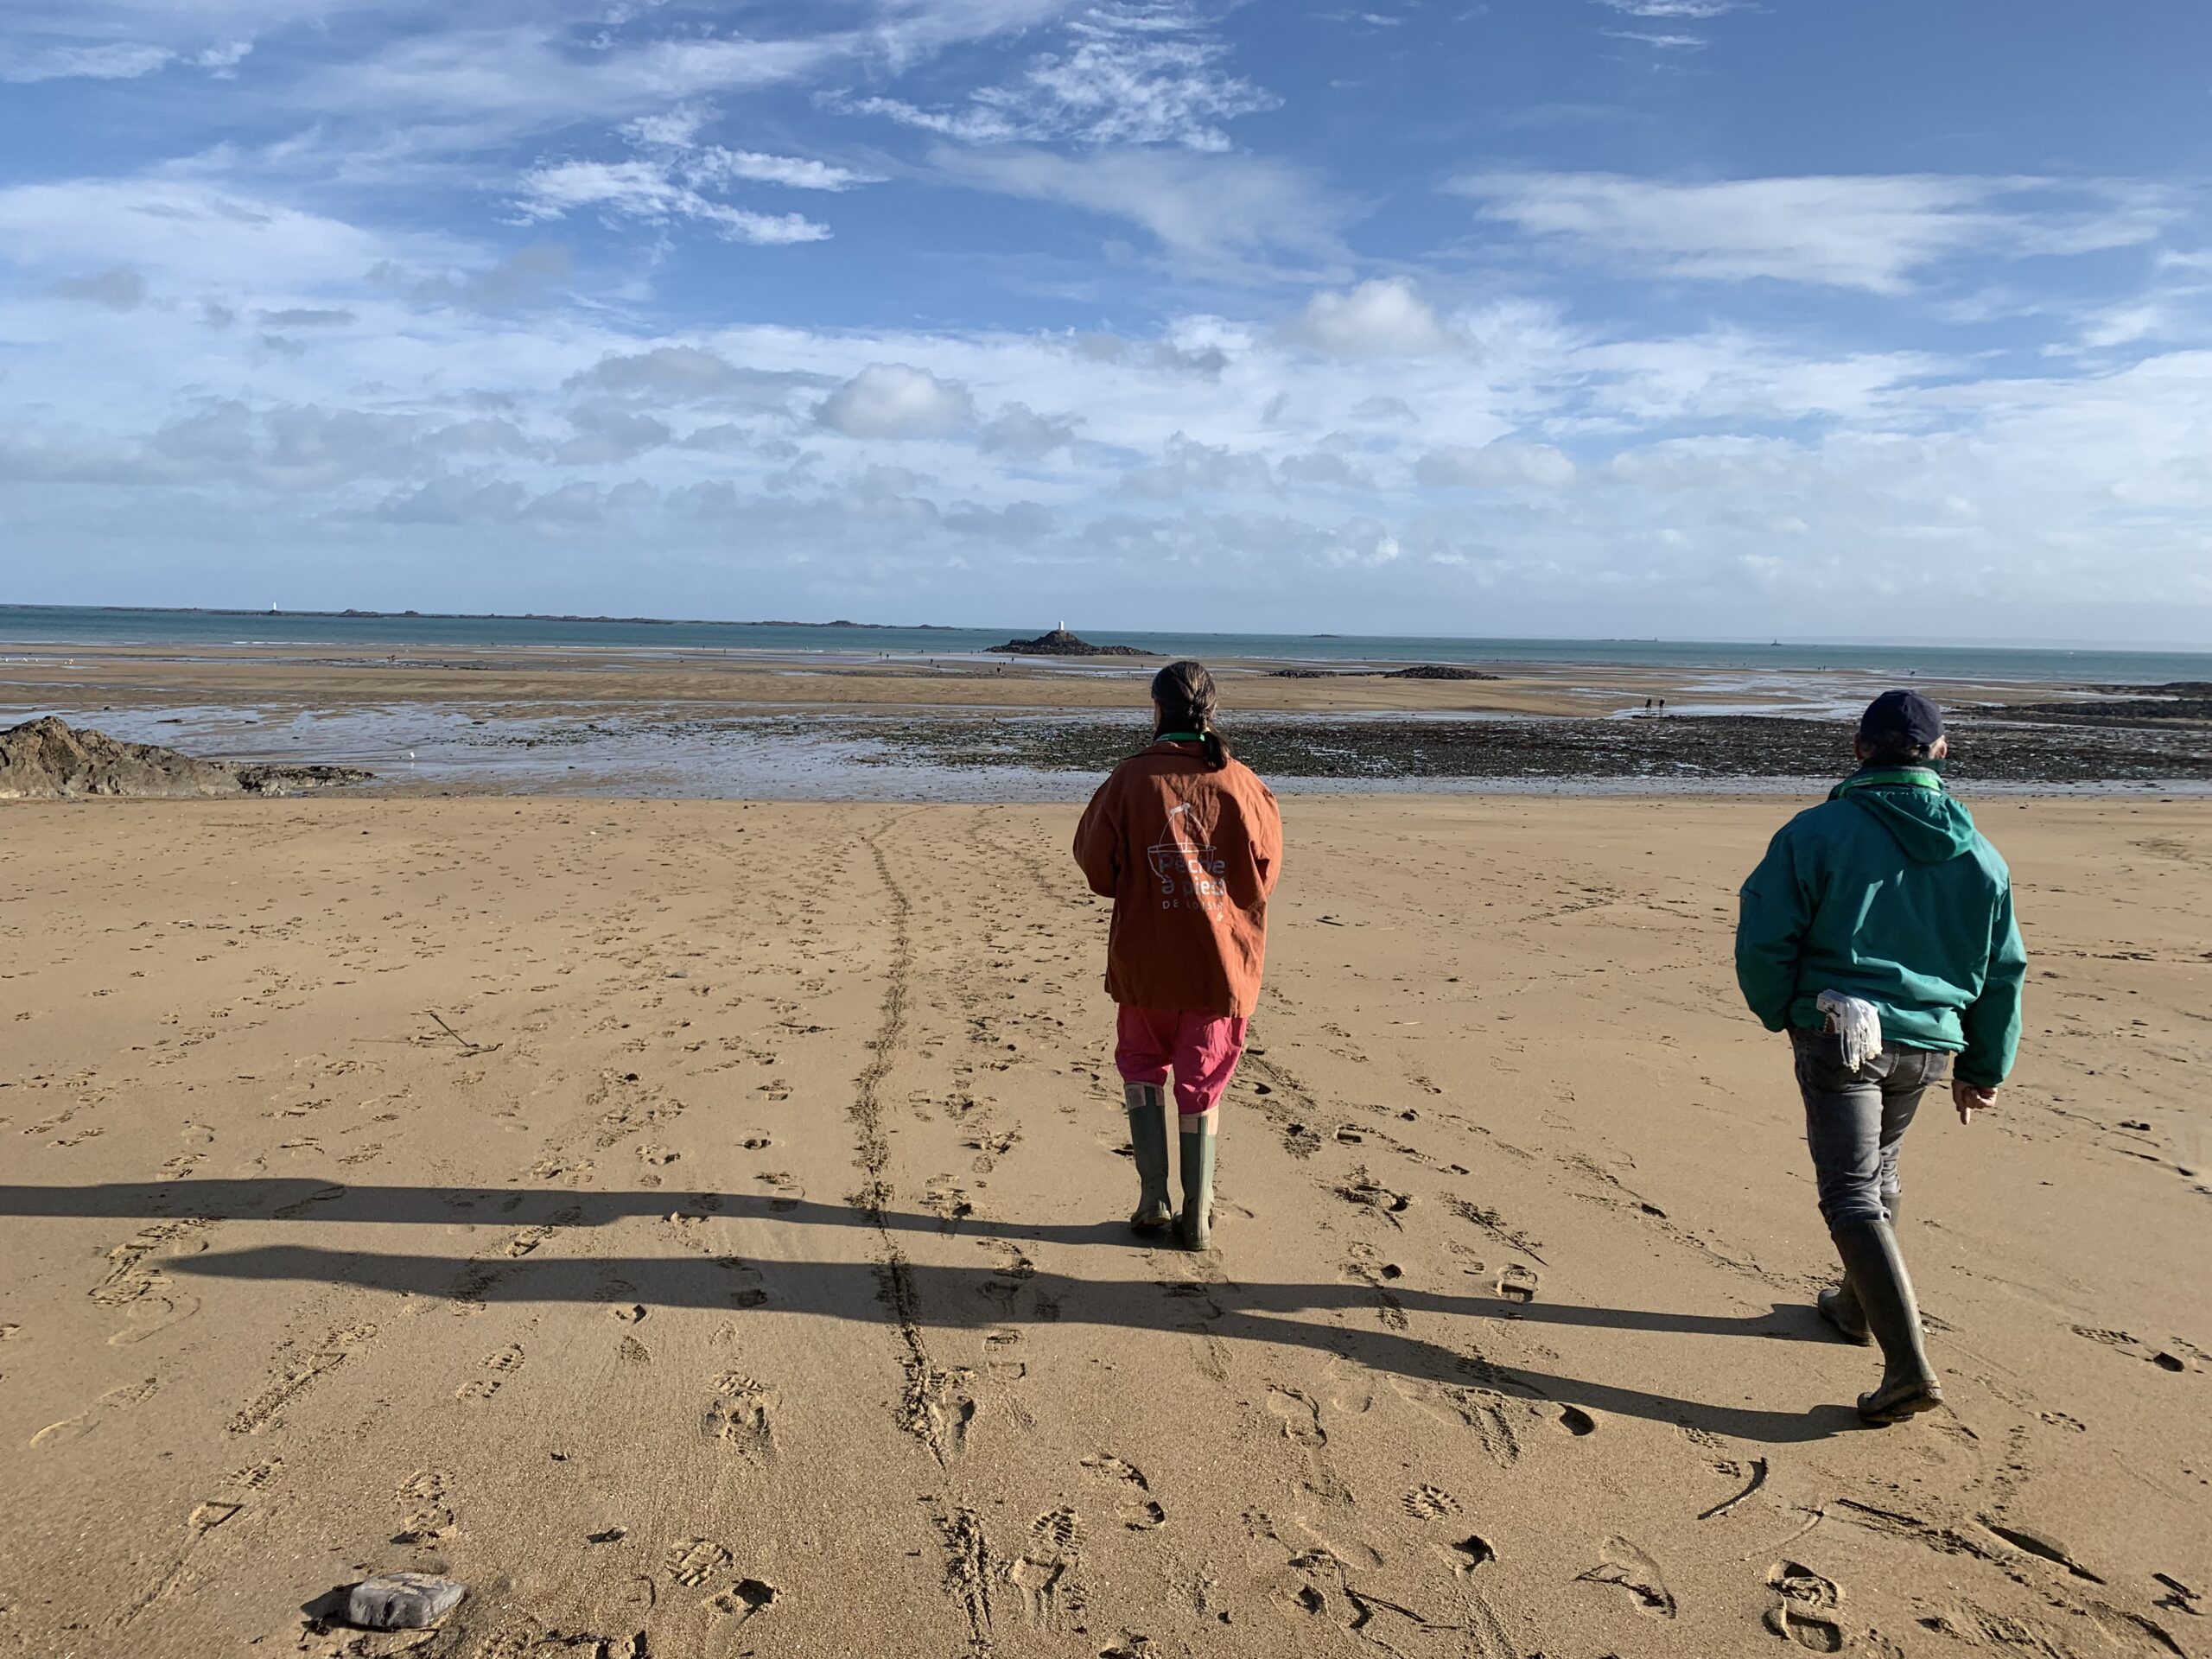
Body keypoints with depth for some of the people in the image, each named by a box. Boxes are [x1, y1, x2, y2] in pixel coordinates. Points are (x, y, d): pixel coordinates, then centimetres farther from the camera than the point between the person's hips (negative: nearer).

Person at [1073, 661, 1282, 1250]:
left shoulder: (1132, 779, -10)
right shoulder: (1241, 784, -7)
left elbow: (1096, 865, -3)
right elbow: (1264, 875, 1)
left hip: (1147, 960, -1)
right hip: (1221, 961, 1)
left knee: (1142, 1064, 20)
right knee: (1202, 1084, 13)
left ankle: (1153, 1197, 13)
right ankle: (1198, 1217, 16)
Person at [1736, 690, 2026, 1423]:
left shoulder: (1818, 832, -10)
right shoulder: (1980, 856, 6)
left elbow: (1765, 941, -11)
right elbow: (2004, 971, 12)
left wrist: (1780, 1013, 7)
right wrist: (1984, 1068, 22)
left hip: (1838, 1035, -5)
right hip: (1927, 1043, 6)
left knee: (1852, 1194, -3)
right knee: (1877, 1171, 25)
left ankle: (1909, 1366, -12)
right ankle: (1858, 1306, 42)